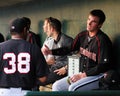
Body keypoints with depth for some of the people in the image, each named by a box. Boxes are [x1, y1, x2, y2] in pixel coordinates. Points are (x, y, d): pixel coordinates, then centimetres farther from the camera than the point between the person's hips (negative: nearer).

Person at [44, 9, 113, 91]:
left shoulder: (102, 40, -17)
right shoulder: (82, 35, 4)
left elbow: (103, 66, -20)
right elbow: (70, 49, 13)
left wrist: (83, 75, -19)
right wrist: (51, 52, -1)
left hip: (98, 75, -8)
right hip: (83, 74, 8)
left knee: (73, 88, -29)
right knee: (57, 86, 1)